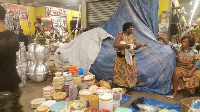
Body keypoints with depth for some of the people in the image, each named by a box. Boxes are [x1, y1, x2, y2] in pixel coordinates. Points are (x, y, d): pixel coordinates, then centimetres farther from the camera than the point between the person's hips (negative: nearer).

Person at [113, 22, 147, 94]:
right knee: (120, 73, 3)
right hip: (121, 58, -4)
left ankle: (129, 89, 21)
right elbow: (115, 45, -17)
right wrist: (124, 45, -27)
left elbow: (135, 47, 14)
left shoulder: (133, 37, 9)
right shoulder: (120, 35, -7)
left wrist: (141, 45, -5)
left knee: (130, 73, 6)